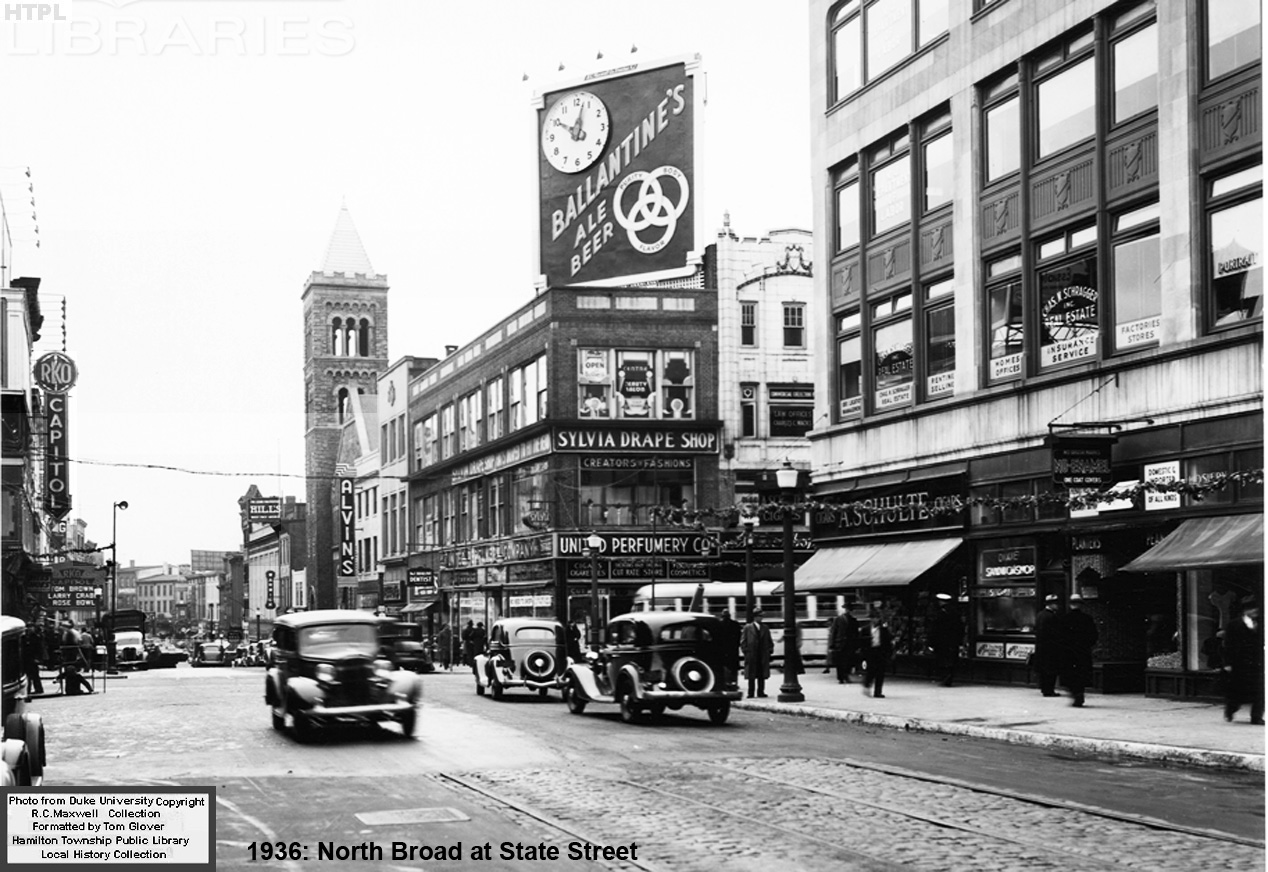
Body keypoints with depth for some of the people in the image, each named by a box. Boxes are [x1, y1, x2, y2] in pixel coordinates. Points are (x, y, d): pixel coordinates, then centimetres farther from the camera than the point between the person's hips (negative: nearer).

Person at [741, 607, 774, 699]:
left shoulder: (765, 628, 12)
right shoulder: (747, 628, 2)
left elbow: (769, 641, 16)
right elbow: (744, 641, 2)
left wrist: (770, 650, 5)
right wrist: (746, 652, -6)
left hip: (763, 656, 3)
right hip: (751, 656, -3)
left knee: (762, 676, 4)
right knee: (751, 676, 0)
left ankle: (760, 692, 11)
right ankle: (751, 693, 4)